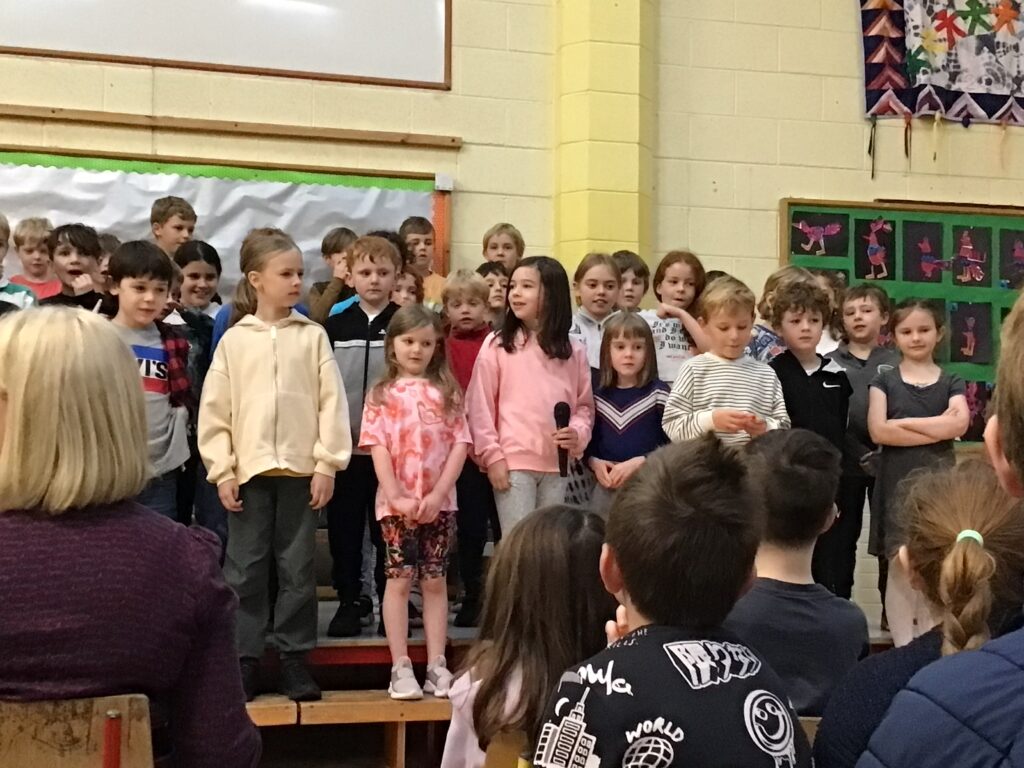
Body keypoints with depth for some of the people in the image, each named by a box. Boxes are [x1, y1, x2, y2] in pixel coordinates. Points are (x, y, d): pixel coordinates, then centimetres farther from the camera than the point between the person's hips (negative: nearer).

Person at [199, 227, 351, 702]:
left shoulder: (312, 336, 4)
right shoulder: (234, 340, 3)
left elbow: (331, 402, 1)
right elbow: (215, 411, 3)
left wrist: (327, 464, -4)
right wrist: (222, 471, -2)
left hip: (301, 469, 0)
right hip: (249, 470, 0)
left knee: (298, 569, 5)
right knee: (245, 570, 3)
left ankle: (295, 659, 14)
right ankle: (244, 660, 11)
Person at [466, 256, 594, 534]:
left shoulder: (573, 351, 7)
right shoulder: (497, 345, -1)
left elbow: (585, 404, 10)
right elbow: (479, 405, -3)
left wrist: (577, 432, -10)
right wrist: (491, 455, -9)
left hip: (557, 464, 3)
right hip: (512, 461, -3)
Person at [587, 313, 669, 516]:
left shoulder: (658, 392, -4)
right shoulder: (598, 395, 8)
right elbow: (590, 441, 13)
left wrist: (639, 462, -17)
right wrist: (594, 462, -7)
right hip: (606, 486, 4)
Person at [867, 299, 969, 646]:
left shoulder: (951, 383, 9)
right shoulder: (885, 380, 6)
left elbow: (960, 424, -11)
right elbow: (878, 431, -10)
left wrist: (903, 423, -12)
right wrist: (938, 428, -11)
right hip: (897, 484, -1)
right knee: (900, 569, -1)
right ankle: (903, 650, 5)